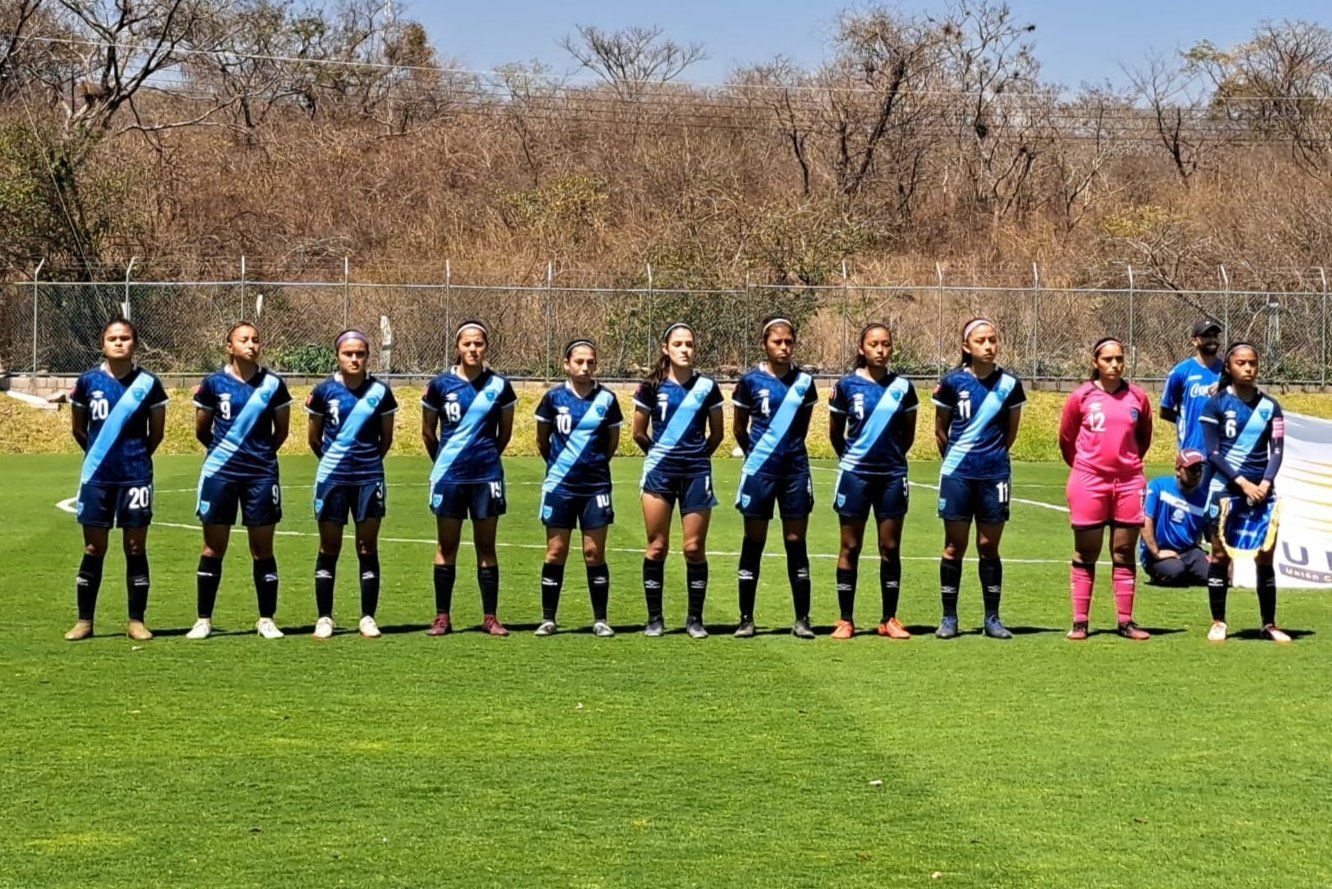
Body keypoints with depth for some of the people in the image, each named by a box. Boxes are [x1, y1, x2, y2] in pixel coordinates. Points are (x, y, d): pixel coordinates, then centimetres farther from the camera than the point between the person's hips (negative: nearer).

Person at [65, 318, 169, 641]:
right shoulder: (88, 382, 2)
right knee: (93, 549, 4)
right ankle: (84, 620, 10)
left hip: (136, 477, -1)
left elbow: (157, 432, 9)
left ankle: (136, 621, 8)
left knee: (136, 548, 2)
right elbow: (77, 429, 14)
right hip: (97, 477, 1)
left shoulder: (148, 384, -1)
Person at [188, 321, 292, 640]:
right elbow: (201, 430, 10)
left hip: (261, 474, 0)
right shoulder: (214, 383, -1)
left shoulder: (273, 384, 1)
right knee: (214, 547, 3)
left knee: (263, 549, 3)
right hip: (220, 472, 0)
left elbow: (281, 430, 12)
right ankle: (204, 620, 10)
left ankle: (266, 620, 11)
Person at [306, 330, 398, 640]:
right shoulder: (325, 391, -1)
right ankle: (324, 618, 10)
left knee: (368, 548, 3)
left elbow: (386, 438, 9)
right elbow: (313, 438, 9)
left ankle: (368, 618, 9)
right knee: (329, 548, 4)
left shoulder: (380, 391, -1)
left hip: (369, 477, 0)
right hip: (332, 478, 0)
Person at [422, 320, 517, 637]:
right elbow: (428, 432, 10)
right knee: (446, 547, 4)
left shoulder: (499, 386, 1)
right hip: (449, 477, 0)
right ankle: (442, 617, 9)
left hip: (486, 475, 0)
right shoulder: (440, 385, -1)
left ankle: (490, 617, 8)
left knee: (486, 546, 4)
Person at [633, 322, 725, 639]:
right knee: (656, 547, 2)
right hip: (659, 473, 0)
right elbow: (639, 433, 11)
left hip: (696, 473, 0)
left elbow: (717, 434, 12)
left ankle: (695, 619, 8)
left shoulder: (707, 387, 3)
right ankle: (654, 618, 9)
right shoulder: (651, 387, 1)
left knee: (694, 548, 0)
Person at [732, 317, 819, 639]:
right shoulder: (751, 381, -3)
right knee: (753, 543, 3)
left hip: (795, 469, 2)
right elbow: (739, 428, 8)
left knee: (796, 543, 3)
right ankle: (746, 618, 9)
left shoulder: (803, 381, 4)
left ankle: (802, 619, 7)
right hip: (759, 470, -2)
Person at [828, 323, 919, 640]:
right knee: (850, 548, 3)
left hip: (892, 475, 1)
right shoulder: (847, 385, -1)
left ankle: (889, 619, 12)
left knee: (890, 549, 5)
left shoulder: (902, 387, 2)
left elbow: (908, 434, 13)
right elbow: (835, 433, 9)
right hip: (855, 476, -1)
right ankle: (846, 620, 8)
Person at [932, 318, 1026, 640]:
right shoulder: (952, 382, -3)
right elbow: (940, 430, 8)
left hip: (995, 474, 1)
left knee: (989, 546, 5)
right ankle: (949, 618, 9)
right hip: (957, 476, -1)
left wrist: (992, 456, 12)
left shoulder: (1009, 384, 0)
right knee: (954, 546, 3)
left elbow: (1011, 431, 11)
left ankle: (992, 618, 12)